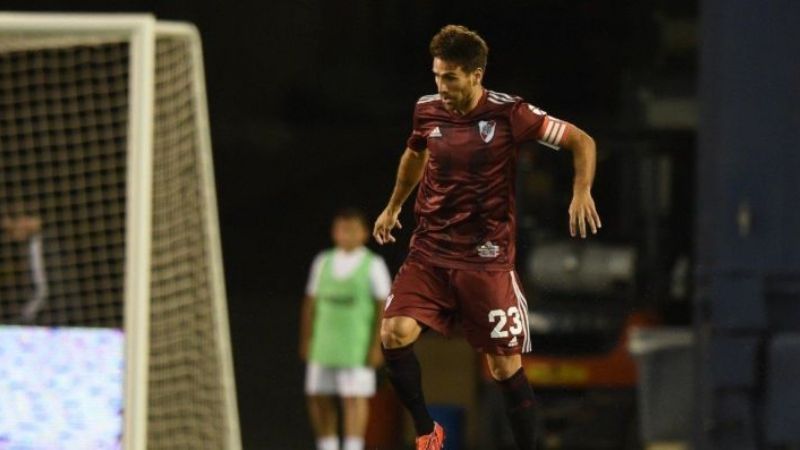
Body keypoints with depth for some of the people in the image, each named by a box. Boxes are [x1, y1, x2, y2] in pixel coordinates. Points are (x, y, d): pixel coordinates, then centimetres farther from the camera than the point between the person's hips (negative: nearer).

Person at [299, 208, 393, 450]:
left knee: (354, 398, -7)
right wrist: (305, 340, 8)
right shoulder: (323, 262, 11)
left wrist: (377, 346, -10)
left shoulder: (373, 265, 0)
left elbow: (384, 307, -3)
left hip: (356, 345, -4)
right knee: (318, 399, 3)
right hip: (323, 345, 4)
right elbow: (310, 303, 13)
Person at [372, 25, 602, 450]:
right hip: (429, 252, 3)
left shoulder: (509, 113, -11)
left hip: (486, 258, -3)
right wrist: (393, 207, 35)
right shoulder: (428, 111, 2)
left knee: (505, 365, -1)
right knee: (394, 334, -18)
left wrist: (581, 193, -20)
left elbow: (581, 141, -4)